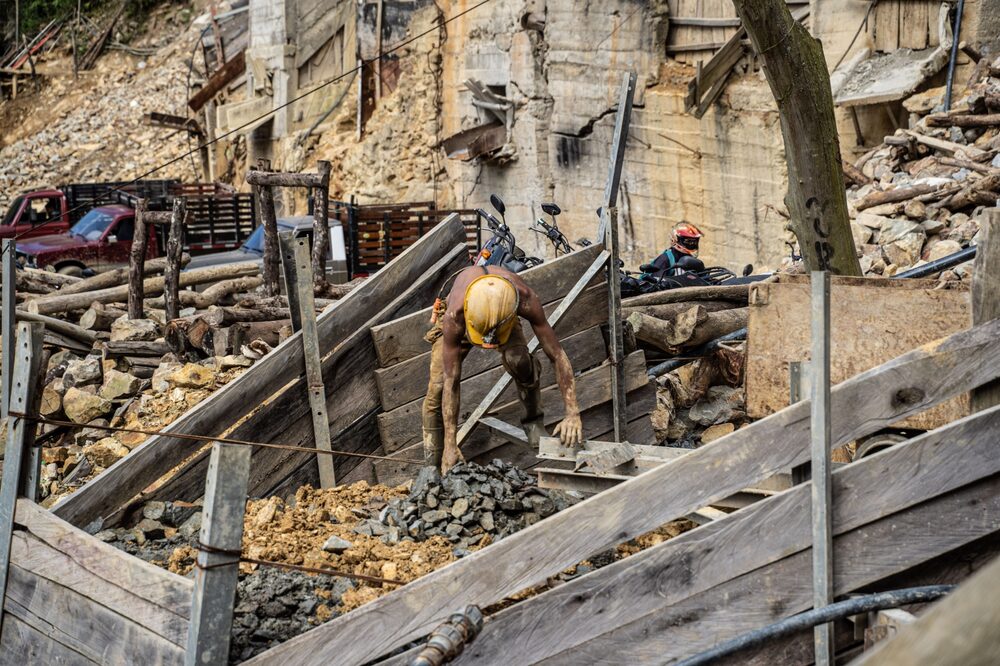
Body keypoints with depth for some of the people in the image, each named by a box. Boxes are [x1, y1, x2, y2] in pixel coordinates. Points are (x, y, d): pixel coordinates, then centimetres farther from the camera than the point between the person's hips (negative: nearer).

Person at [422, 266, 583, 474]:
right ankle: (433, 460, 3)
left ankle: (533, 419, -4)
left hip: (503, 314, 1)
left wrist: (572, 414, -41)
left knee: (518, 360, -30)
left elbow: (557, 355, -36)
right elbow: (451, 382, -39)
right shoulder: (454, 317, -44)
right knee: (439, 384, -16)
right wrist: (450, 446, -37)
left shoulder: (526, 301, -44)